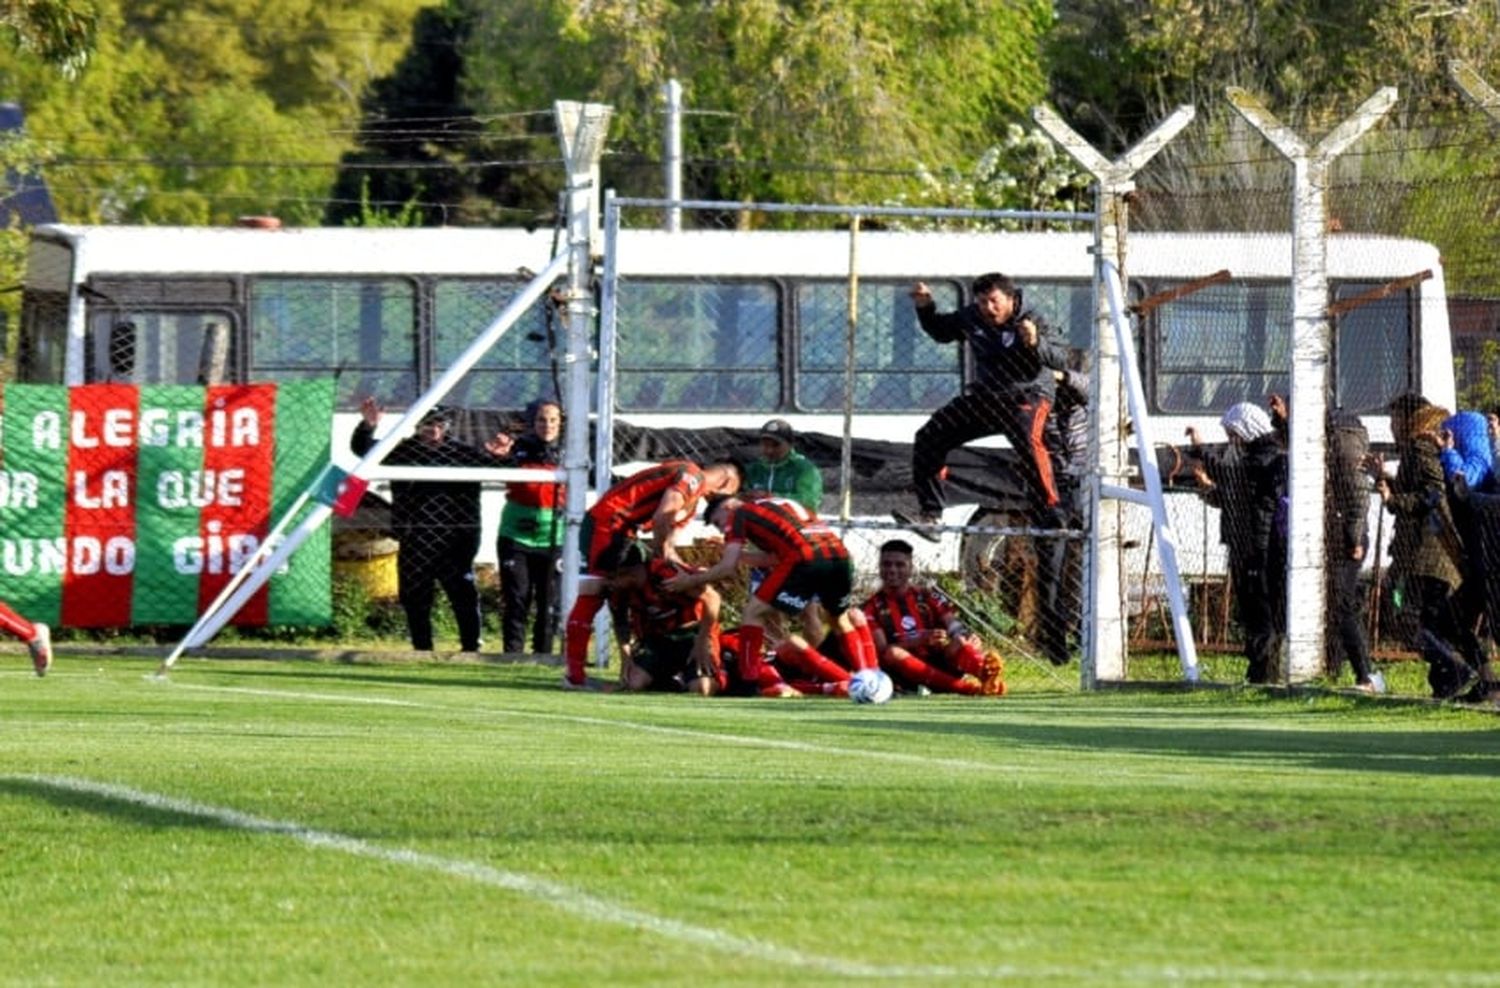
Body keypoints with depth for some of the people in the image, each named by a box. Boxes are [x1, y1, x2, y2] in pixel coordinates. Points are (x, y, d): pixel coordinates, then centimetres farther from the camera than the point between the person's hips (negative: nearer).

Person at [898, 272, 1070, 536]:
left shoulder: (1031, 323, -18)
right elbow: (941, 331, 17)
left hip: (1027, 396, -6)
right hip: (984, 396, 6)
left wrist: (1036, 344, -48)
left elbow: (1060, 360, -29)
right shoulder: (972, 317, -3)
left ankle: (1049, 513, -33)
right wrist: (925, 308, -1)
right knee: (929, 439, 0)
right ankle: (931, 513, 8)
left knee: (1027, 441, -37)